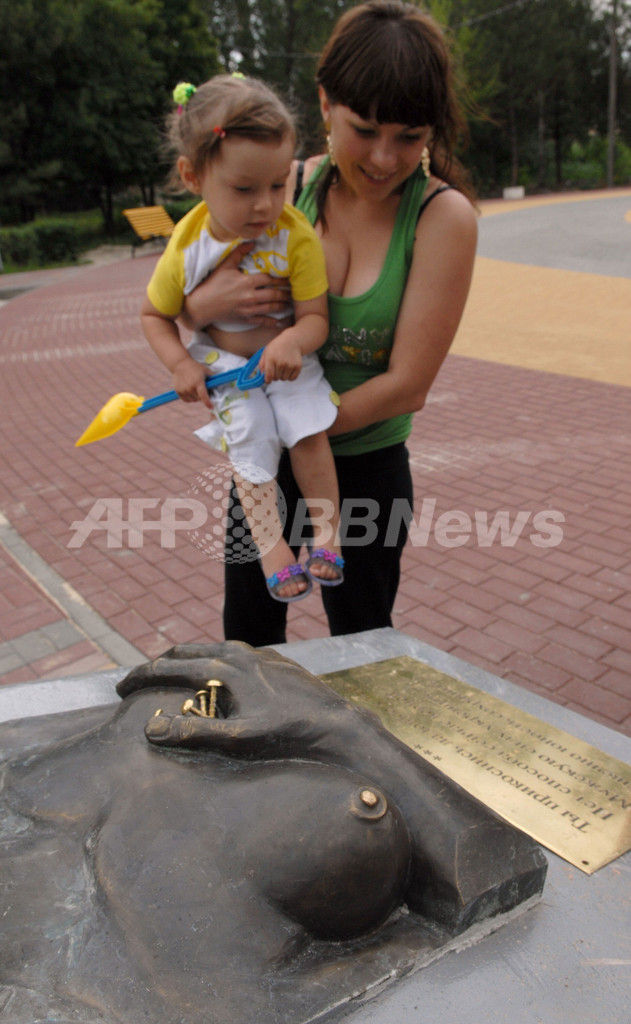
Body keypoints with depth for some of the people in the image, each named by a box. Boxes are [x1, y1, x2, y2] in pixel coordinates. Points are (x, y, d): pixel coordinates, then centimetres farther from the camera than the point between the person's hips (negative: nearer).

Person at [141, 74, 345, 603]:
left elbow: (316, 318, -16)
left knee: (309, 430, -21)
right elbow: (155, 315, 3)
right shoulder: (187, 247, -14)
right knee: (250, 443, -14)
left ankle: (326, 530, -2)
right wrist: (182, 365, -13)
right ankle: (271, 544, 2)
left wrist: (293, 342, -39)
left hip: (289, 358, -1)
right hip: (224, 365, 1)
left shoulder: (297, 235, -18)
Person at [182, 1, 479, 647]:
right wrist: (205, 303, -23)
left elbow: (408, 386, -19)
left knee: (360, 642, 17)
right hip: (265, 454, 4)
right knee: (248, 634, 22)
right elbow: (168, 307, 0)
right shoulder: (291, 187, -8)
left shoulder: (443, 215, -16)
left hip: (365, 466, -3)